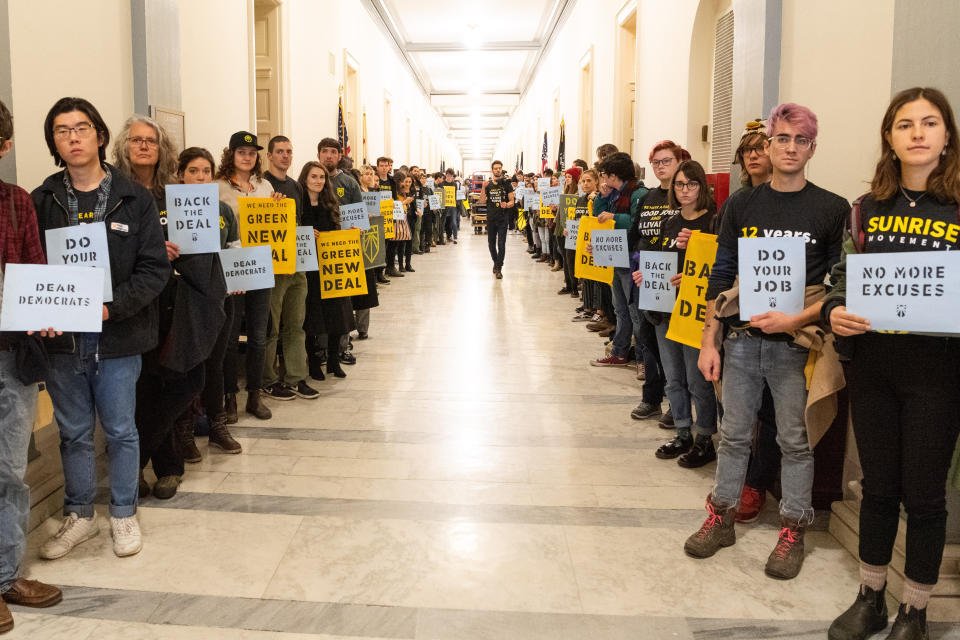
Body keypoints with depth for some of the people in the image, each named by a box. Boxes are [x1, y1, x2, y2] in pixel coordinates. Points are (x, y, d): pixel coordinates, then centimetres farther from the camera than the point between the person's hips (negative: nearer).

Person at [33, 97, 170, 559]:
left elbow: (155, 267, -6)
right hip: (61, 337, 2)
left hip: (117, 337, -2)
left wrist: (112, 306, -20)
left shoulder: (135, 199, -2)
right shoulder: (41, 201, 3)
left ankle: (124, 514, 28)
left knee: (120, 430, 10)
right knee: (73, 432, 14)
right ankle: (80, 515, 31)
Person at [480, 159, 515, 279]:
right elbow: (482, 201, 0)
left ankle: (499, 268, -4)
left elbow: (512, 201, 0)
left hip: (503, 218, -3)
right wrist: (483, 188, -12)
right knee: (491, 243, 12)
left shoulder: (506, 184, 0)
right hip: (491, 218, 3)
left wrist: (507, 205, -22)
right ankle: (496, 262, 34)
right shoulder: (488, 184, 6)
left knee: (501, 244, -9)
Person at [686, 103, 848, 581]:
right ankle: (721, 517, 25)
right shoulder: (742, 206, 6)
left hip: (796, 344, -2)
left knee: (796, 440, 7)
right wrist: (709, 340, 4)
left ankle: (792, 531, 21)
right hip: (741, 339, 2)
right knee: (734, 434, 11)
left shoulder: (832, 210, -1)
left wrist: (796, 319, -16)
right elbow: (720, 277, 7)